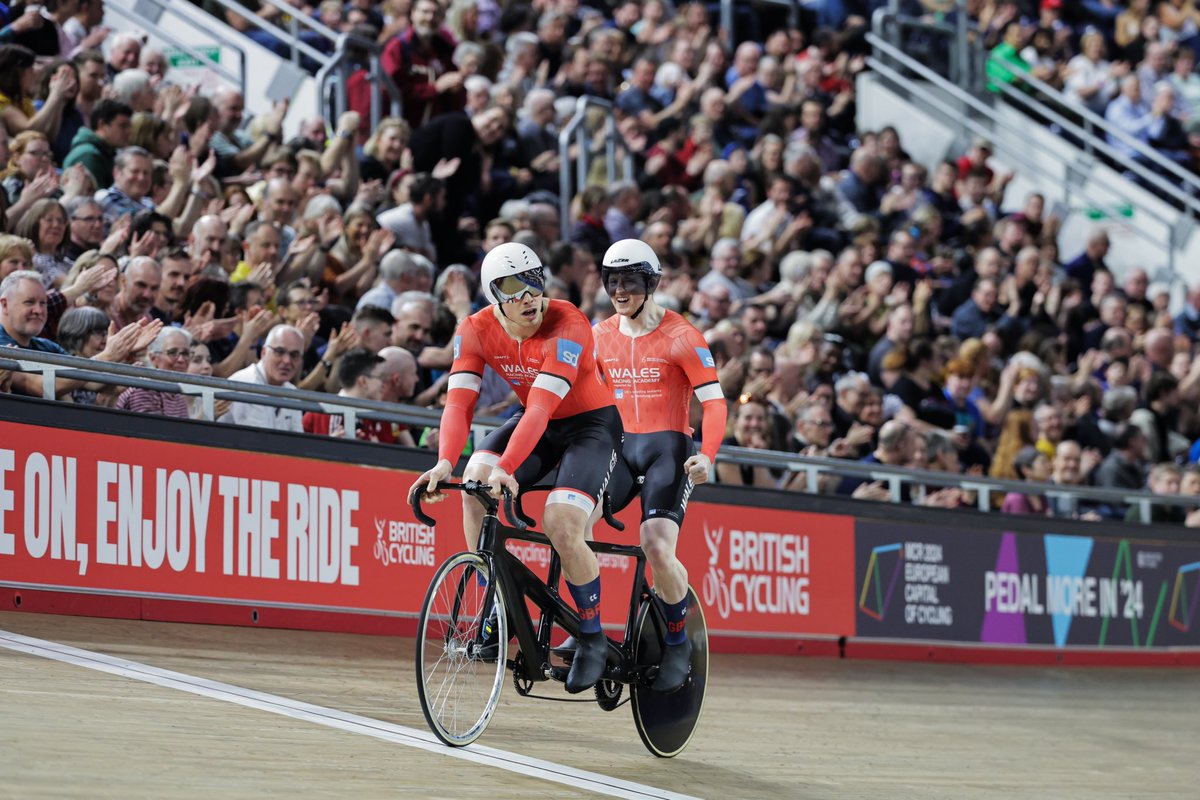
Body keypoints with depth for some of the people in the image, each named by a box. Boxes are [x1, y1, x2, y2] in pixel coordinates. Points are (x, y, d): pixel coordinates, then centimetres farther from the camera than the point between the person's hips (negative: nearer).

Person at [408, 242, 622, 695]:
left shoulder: (568, 327, -30)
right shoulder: (476, 331, -15)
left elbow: (541, 407, -39)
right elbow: (459, 401, -23)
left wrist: (506, 469, -50)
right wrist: (445, 463, -41)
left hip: (591, 424, -5)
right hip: (536, 423, 5)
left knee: (562, 527, -24)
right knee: (475, 482, -21)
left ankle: (593, 638, -1)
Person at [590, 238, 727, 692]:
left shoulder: (680, 336, -6)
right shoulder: (601, 336, 9)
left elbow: (714, 401, -8)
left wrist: (707, 456, -22)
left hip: (668, 450, -5)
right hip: (619, 449, 5)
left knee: (657, 547, -24)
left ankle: (678, 642, -1)